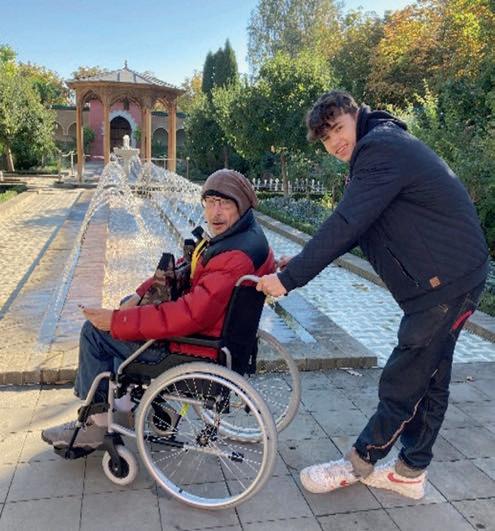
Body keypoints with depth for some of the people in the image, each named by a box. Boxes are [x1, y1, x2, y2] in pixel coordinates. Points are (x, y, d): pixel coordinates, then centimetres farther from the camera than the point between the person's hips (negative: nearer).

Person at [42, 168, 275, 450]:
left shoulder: (237, 258, -31)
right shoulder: (239, 234, 2)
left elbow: (190, 316, -33)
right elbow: (183, 268, 12)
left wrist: (117, 320, -25)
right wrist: (140, 294, 0)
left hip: (199, 346, -10)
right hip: (213, 325, 10)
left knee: (95, 331, -1)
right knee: (130, 305, 27)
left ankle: (98, 423, 12)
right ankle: (127, 396, 30)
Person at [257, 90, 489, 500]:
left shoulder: (381, 148, -17)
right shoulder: (384, 146, 16)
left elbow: (344, 225, -24)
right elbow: (353, 229, 16)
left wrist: (289, 278, -19)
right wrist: (303, 260, 8)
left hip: (446, 280, -11)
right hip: (447, 278, 11)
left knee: (401, 383, 2)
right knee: (429, 380, 17)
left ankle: (358, 464, 18)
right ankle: (410, 473, 31)